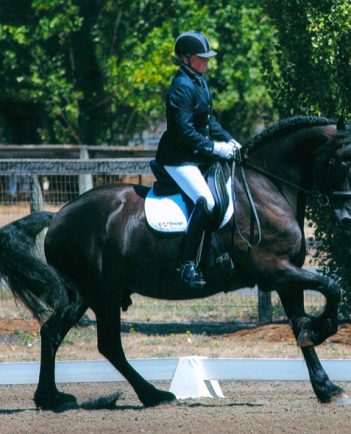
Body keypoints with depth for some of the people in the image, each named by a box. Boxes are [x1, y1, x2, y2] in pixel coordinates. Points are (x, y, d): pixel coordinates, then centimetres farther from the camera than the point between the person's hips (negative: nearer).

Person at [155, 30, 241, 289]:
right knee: (206, 201, -26)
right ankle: (187, 265, -25)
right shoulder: (182, 88, -19)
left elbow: (209, 121, 21)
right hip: (179, 159, -10)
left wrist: (228, 140, 9)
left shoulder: (200, 81, 11)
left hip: (199, 155, 10)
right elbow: (186, 132, -23)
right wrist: (215, 148, -20)